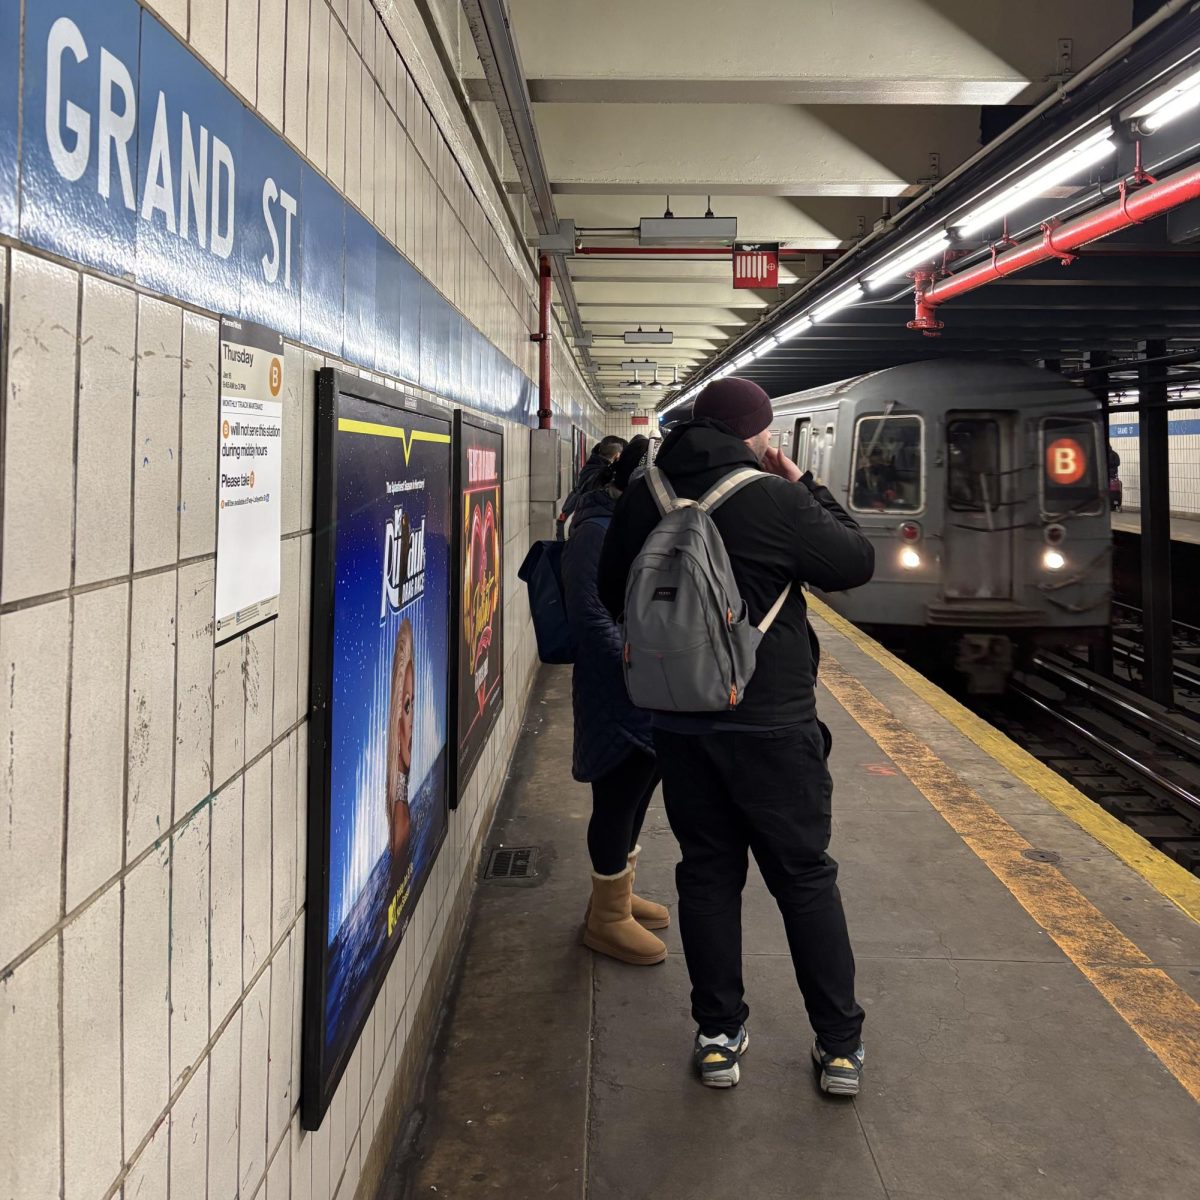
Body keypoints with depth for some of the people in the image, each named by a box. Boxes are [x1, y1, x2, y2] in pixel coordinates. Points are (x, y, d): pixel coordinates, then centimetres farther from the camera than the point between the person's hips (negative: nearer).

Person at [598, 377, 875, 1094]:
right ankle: (841, 1045, 16)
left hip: (680, 724, 4)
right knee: (806, 877, 8)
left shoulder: (640, 502, 1)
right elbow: (856, 563, -3)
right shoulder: (775, 500, -15)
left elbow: (614, 593, 13)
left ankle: (719, 1035, 20)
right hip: (773, 725, -4)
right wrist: (807, 488, 5)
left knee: (707, 873, 14)